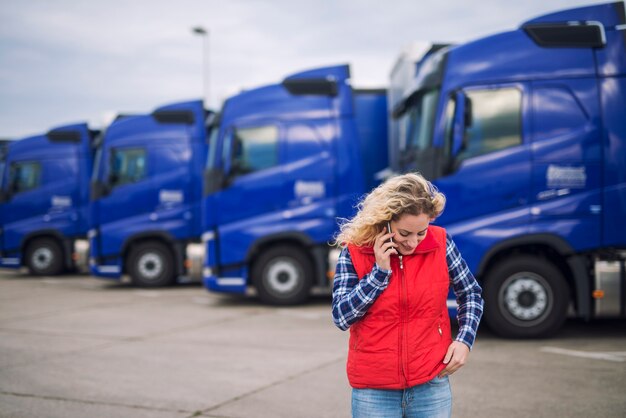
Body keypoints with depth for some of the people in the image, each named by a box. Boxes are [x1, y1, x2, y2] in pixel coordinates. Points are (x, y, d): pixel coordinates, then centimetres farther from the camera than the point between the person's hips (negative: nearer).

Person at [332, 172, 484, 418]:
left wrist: (465, 340, -4)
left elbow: (471, 293, 10)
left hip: (431, 385, 1)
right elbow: (341, 317, -10)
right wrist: (380, 270, -16)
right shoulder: (355, 251, -8)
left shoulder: (440, 243, -4)